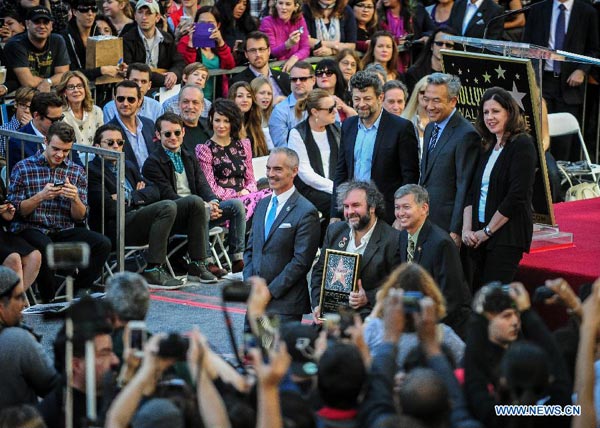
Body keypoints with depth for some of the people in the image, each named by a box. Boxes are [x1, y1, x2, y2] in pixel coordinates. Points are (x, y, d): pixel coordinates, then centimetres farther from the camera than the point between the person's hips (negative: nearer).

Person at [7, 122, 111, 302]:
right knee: (45, 247, -38)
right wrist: (40, 196, -19)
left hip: (64, 231, 4)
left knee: (103, 244, -21)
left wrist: (75, 199, -15)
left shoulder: (77, 172, 11)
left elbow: (80, 217, 8)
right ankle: (48, 299, -16)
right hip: (30, 228, -4)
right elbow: (15, 211, -3)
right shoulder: (23, 168, 2)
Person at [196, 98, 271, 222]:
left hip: (244, 196, 5)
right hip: (222, 202, -5)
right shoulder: (204, 149, 4)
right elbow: (210, 188, -2)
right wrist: (238, 194, -9)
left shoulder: (243, 145, 20)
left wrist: (247, 191, -4)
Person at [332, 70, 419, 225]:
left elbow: (410, 176, -7)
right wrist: (335, 214, 9)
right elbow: (341, 172, 15)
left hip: (387, 216, -5)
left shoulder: (401, 127, -7)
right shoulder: (348, 125, 11)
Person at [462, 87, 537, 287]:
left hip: (507, 235, -7)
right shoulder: (488, 149, 17)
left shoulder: (522, 145, -6)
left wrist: (487, 232, -10)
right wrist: (467, 229, 0)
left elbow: (516, 196, -13)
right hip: (480, 237, 7)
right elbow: (473, 193, 15)